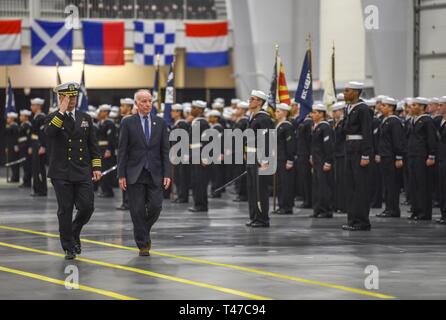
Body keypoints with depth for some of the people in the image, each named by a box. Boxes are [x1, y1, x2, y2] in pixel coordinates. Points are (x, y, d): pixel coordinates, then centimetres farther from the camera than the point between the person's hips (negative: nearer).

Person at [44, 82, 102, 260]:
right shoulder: (53, 118, 2)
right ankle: (69, 248, 8)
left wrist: (96, 167, 5)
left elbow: (93, 145, 13)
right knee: (65, 210, 0)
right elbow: (49, 132, -22)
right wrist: (61, 111, -20)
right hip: (61, 173, -3)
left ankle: (74, 233, 23)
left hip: (83, 172, 3)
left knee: (87, 207, -5)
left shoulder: (85, 118, 12)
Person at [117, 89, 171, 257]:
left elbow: (165, 151, 6)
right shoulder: (128, 123, 1)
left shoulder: (160, 123, 7)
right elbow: (122, 151, -1)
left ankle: (144, 232, 23)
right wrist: (121, 175, -7)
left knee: (155, 206, -5)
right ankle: (143, 244, 7)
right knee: (138, 210, -2)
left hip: (155, 174, 2)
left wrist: (167, 174, -2)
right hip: (135, 174, -2)